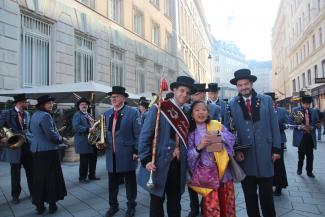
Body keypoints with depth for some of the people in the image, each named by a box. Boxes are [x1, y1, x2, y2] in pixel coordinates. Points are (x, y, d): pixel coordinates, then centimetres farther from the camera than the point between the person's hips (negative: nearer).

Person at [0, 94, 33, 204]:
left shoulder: (26, 114, 8)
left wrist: (31, 139, 3)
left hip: (28, 145, 4)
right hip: (14, 146, -4)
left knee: (31, 170, 10)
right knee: (15, 173, 9)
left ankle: (33, 191, 25)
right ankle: (15, 195, 26)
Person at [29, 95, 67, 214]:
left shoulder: (34, 115, 12)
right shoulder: (45, 116, -17)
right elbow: (51, 134, -21)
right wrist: (62, 139, -4)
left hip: (36, 150, 9)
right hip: (48, 150, -9)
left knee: (38, 178, 13)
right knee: (51, 177, 3)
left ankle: (39, 205, 21)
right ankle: (52, 204, 11)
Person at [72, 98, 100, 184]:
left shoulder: (90, 115, 20)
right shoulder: (77, 115, -6)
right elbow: (76, 127, -20)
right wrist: (88, 129, -27)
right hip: (84, 142, -8)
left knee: (93, 159, 12)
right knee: (84, 160, -3)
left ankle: (92, 175, 24)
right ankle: (82, 178, 10)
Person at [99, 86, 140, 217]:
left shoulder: (133, 112, -8)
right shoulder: (107, 113, 10)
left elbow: (138, 134, -9)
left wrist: (136, 151, -13)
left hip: (127, 155, -5)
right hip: (111, 155, 5)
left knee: (130, 183, 11)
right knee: (112, 183, 17)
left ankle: (131, 206, 30)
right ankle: (113, 205, 36)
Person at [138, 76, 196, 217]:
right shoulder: (159, 108, -9)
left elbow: (186, 139, 13)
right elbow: (145, 136, -11)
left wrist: (187, 163, 6)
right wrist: (146, 160, -16)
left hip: (178, 165, 5)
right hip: (159, 164, -5)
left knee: (175, 203, 18)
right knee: (157, 203, 11)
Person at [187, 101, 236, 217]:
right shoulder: (191, 133, -1)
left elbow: (231, 137, -8)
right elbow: (188, 155, -4)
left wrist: (217, 138, -23)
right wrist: (199, 147, -20)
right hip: (206, 173, -1)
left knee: (227, 205, 13)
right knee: (211, 207, 5)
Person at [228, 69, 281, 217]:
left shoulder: (266, 100, 3)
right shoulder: (232, 104, 1)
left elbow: (274, 126, 3)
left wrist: (276, 148, 1)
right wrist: (236, 150, -7)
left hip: (264, 153, 0)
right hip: (244, 155, 0)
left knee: (266, 193, 10)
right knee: (249, 195, 13)